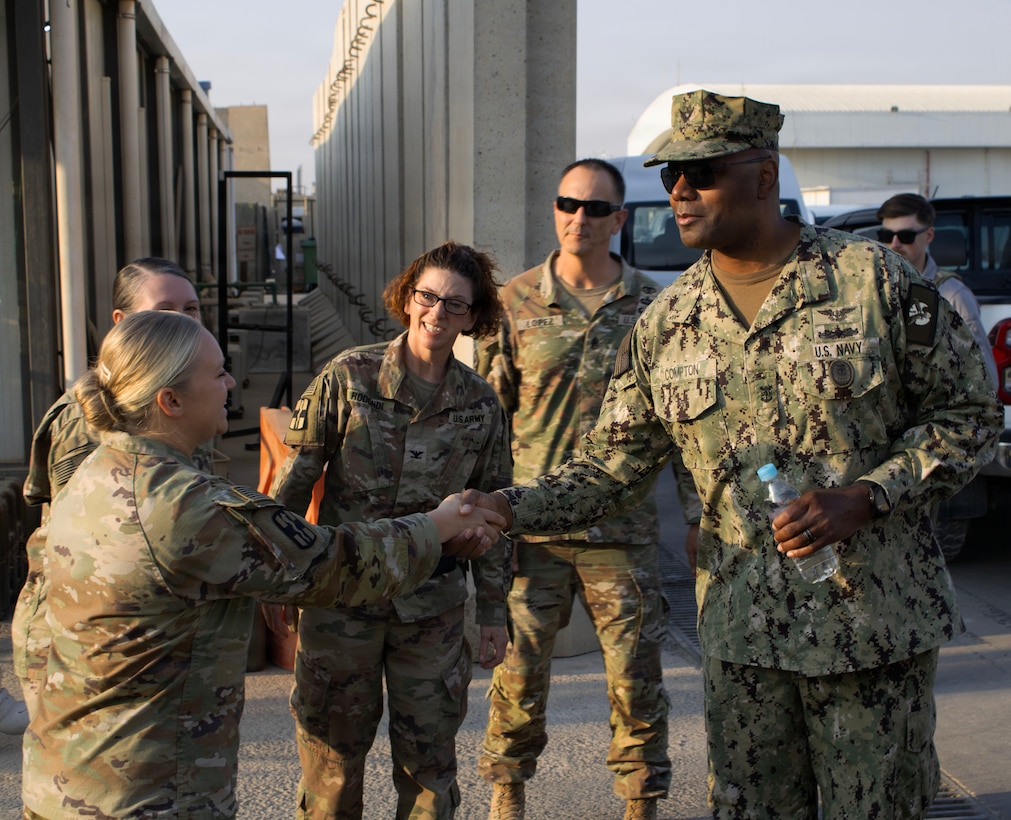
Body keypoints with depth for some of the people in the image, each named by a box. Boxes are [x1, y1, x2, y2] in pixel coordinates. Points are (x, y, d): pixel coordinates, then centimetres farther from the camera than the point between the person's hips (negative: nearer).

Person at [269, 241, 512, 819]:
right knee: (333, 747, 11)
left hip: (432, 601, 1)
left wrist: (494, 613, 8)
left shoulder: (481, 404, 0)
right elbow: (296, 477, -3)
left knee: (430, 751, 11)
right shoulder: (348, 376, -6)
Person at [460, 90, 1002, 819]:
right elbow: (611, 470, 5)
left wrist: (863, 498, -15)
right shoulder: (665, 326, 3)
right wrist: (507, 507, -11)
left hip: (876, 624, -2)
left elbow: (970, 412, -2)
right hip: (741, 632, 3)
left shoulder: (875, 280, -7)